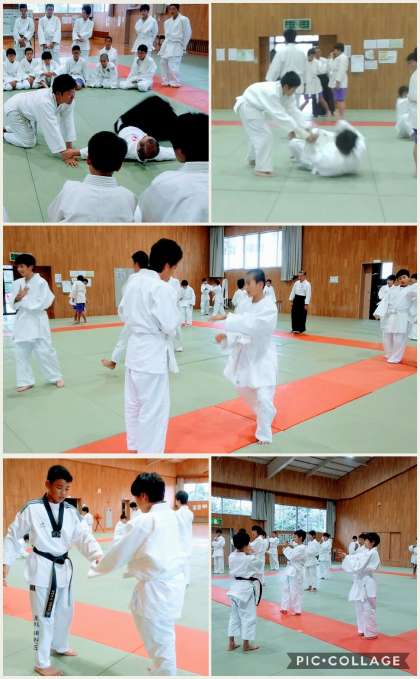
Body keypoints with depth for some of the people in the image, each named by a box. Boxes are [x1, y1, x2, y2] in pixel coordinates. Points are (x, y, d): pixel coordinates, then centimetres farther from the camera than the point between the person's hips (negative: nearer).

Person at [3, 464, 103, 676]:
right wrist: (6, 562, -7)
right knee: (44, 616, 1)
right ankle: (42, 663, 18)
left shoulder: (71, 511, -1)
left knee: (65, 611, 20)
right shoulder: (31, 508, -14)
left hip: (63, 567, 6)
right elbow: (13, 535, -4)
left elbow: (83, 536, -7)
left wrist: (97, 555, -24)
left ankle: (60, 646, 44)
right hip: (42, 568, -5)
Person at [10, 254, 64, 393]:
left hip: (37, 322, -5)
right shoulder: (17, 283, 6)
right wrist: (18, 299, -13)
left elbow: (42, 304, -17)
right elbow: (12, 305, 8)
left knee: (45, 351, 0)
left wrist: (23, 299, -14)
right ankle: (25, 381, 18)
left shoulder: (41, 282, -11)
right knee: (21, 353, 6)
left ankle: (56, 377, 18)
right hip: (22, 322, 6)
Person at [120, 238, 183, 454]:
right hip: (153, 354, -9)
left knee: (133, 402, 21)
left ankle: (135, 446, 37)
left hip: (134, 349, 9)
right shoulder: (162, 289, -22)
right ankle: (149, 451, 11)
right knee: (154, 408, 2)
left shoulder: (134, 281, 3)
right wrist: (177, 317, 0)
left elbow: (123, 312, 14)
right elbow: (170, 326, -19)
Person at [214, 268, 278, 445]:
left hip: (263, 357, -8)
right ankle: (265, 414, 51)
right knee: (244, 389, 24)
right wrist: (226, 336, -17)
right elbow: (241, 328, 2)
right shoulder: (247, 306, 0)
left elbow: (252, 325, -36)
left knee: (263, 398, -12)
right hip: (246, 354, 8)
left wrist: (226, 317, -36)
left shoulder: (269, 307, -22)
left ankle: (264, 435, 8)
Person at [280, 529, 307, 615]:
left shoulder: (302, 548, -18)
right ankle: (285, 607, 24)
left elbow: (291, 556, -26)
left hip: (296, 572, -9)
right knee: (286, 589, 14)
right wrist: (287, 547, 1)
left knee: (295, 591, 1)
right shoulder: (296, 546, 10)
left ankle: (297, 610, 13)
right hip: (290, 570, 9)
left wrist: (286, 548, -14)